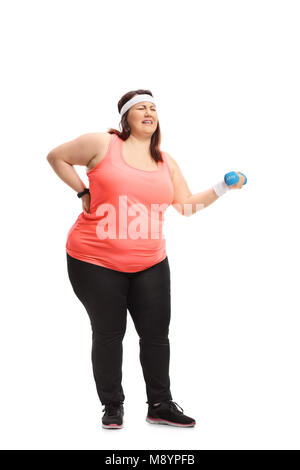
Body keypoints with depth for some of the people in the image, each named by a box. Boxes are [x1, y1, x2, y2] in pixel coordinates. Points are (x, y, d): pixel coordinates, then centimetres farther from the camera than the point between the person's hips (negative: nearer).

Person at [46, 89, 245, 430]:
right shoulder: (102, 144, -4)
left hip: (150, 264, 4)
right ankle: (112, 407, 21)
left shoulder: (166, 162, 11)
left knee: (157, 332, 6)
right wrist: (83, 191, -2)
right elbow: (56, 157, 6)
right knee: (108, 333, 5)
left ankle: (160, 405, 22)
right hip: (96, 263, -4)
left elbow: (188, 205, 14)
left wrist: (222, 187, 4)